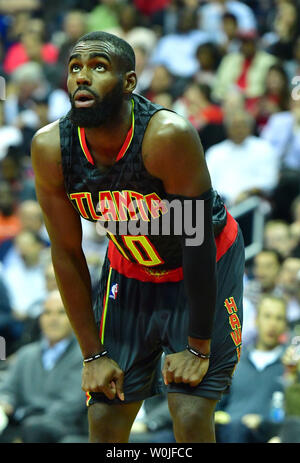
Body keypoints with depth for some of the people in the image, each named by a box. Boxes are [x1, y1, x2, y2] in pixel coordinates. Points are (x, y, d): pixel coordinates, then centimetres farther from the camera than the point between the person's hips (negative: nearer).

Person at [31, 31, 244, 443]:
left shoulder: (168, 137, -34)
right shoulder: (50, 148, -21)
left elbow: (197, 243, -25)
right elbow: (67, 253, -9)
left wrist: (198, 347, -19)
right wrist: (93, 354, -6)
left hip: (209, 266, -4)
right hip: (129, 269, 4)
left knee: (191, 417, -14)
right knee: (105, 419, 0)